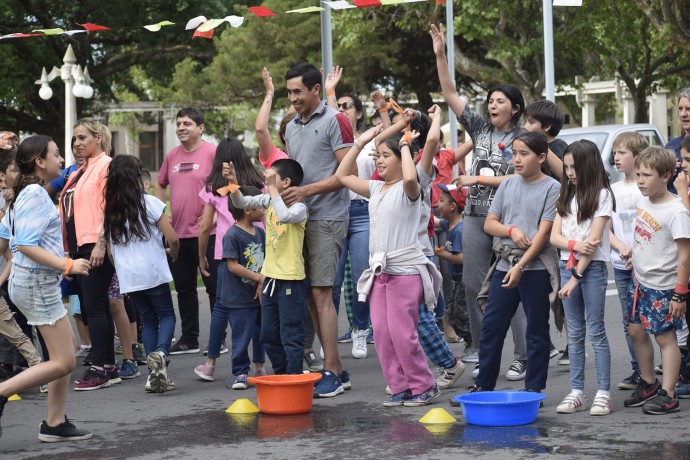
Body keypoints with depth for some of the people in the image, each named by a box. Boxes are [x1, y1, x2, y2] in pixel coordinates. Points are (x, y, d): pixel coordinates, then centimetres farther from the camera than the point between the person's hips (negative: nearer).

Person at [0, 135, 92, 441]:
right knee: (63, 362, -7)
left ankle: (55, 423, 15)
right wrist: (68, 265, -26)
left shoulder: (28, 193, 12)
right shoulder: (36, 194, -17)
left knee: (65, 353, 12)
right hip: (37, 282, -10)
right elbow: (25, 244, -25)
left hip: (38, 282, 10)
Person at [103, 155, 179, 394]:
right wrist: (173, 254, 12)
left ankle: (156, 373, 5)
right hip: (153, 273, -4)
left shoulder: (109, 211, 7)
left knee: (148, 319, 14)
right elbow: (172, 238, -8)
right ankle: (160, 352, -21)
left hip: (127, 278, 4)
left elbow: (110, 250, 10)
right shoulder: (149, 203, -6)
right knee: (167, 315, 8)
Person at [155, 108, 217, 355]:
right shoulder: (172, 156, 11)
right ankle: (189, 338, 22)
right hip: (177, 233, 7)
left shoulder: (212, 152, -9)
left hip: (206, 233, -7)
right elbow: (160, 184, 24)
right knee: (184, 288, 13)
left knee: (214, 287, 0)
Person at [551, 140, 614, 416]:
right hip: (568, 266, 6)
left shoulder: (601, 195, -6)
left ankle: (603, 393, -1)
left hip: (592, 268, -6)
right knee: (574, 334, 7)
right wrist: (576, 244, -16)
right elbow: (554, 236, 5)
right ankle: (576, 392, 10)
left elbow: (594, 240, -12)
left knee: (595, 331, -5)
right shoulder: (567, 196, 12)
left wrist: (576, 277, -15)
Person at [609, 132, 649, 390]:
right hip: (621, 264, 5)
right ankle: (638, 371, 15)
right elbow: (607, 229, 11)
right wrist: (622, 248, -8)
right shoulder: (613, 190, 11)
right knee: (630, 323, 9)